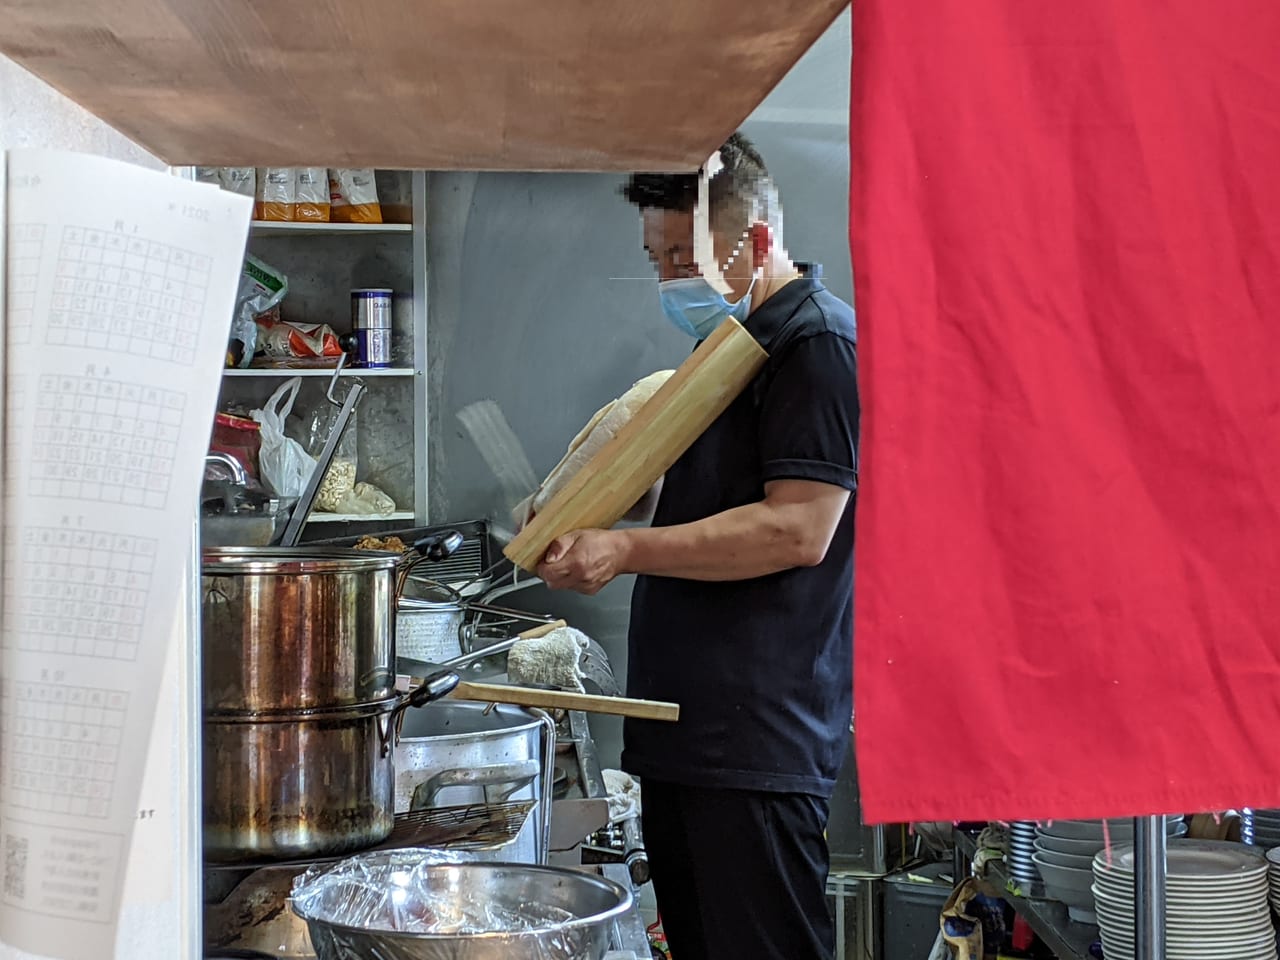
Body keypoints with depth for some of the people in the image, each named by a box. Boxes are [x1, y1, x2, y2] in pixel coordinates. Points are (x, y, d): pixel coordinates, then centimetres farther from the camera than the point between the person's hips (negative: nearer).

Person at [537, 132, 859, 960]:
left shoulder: (820, 342, -11)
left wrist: (625, 550, -19)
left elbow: (797, 530, -20)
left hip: (760, 736, -10)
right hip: (686, 728, 10)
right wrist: (575, 518, 16)